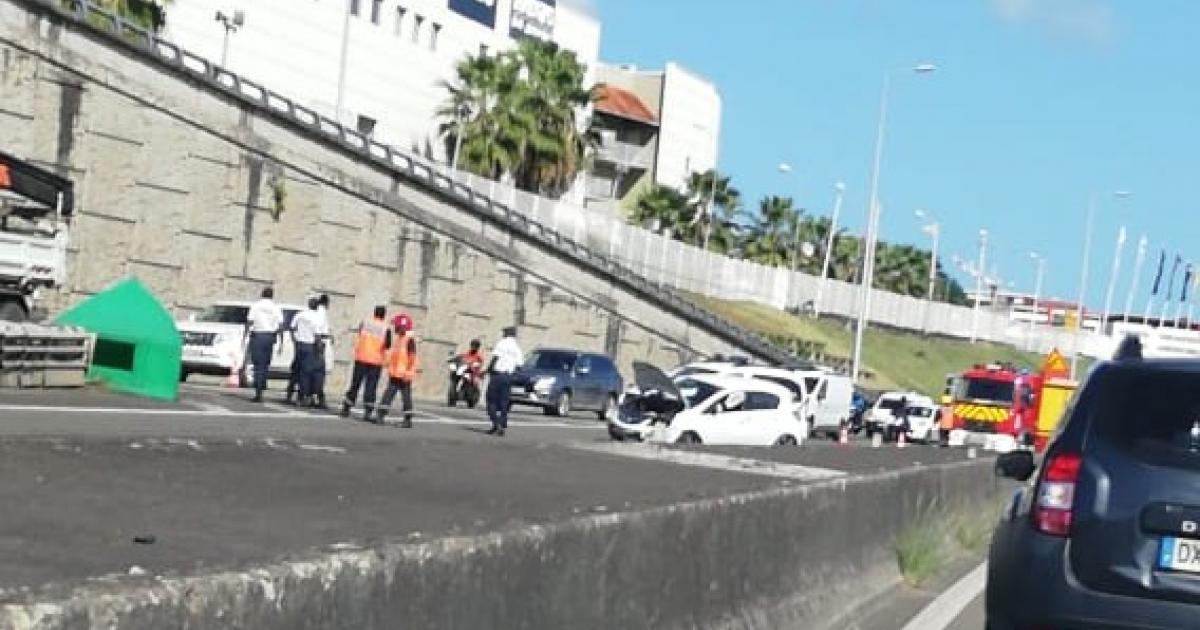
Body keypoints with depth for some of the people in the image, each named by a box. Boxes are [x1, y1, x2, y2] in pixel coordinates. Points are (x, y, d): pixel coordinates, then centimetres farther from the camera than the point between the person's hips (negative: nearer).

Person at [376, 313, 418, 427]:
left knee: (406, 396, 0)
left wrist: (409, 372, -21)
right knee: (388, 393, 3)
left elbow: (412, 357, -16)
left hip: (404, 375, -8)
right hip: (394, 374, 8)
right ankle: (381, 416, 3)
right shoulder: (396, 338, 14)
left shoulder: (410, 339, -12)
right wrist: (390, 368, 23)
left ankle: (408, 420, 6)